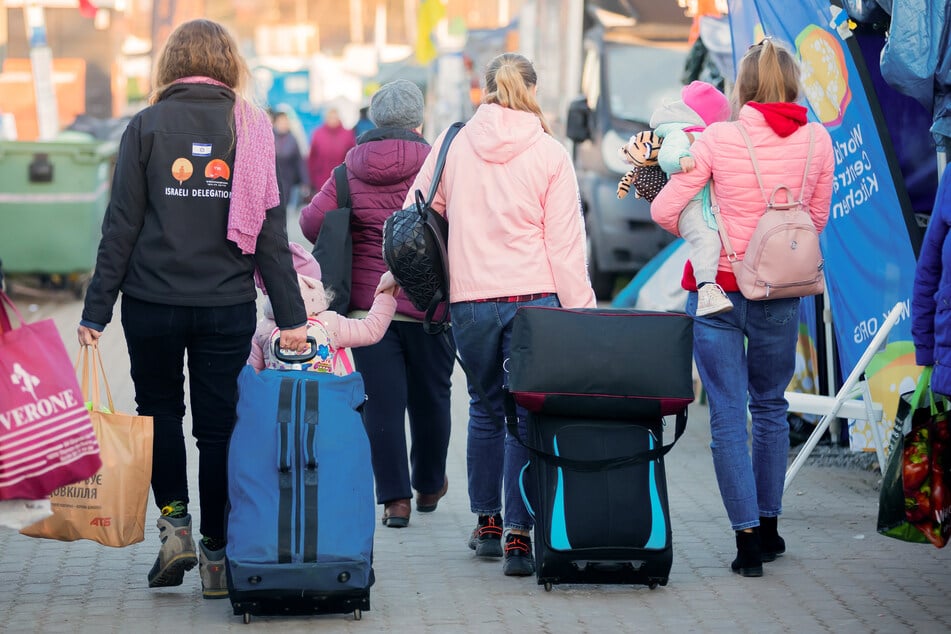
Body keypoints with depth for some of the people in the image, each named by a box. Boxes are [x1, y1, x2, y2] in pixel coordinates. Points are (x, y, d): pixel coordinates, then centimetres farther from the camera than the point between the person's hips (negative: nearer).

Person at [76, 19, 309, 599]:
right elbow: (270, 230, 0)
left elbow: (122, 226, -5)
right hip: (228, 306, 1)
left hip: (153, 304, -1)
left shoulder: (146, 127, -2)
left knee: (160, 410, 19)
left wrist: (97, 310, -1)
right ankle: (216, 556, 12)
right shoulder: (250, 129, 1)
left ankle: (174, 523, 5)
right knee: (218, 423, 9)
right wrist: (291, 316, 1)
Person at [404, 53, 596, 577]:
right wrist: (580, 313, -2)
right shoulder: (550, 154, -3)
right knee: (527, 413, 0)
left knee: (485, 407, 18)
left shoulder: (452, 146, 3)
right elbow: (566, 244, -5)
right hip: (534, 298, -2)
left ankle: (487, 523, 25)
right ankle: (518, 535, -6)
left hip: (469, 300, 2)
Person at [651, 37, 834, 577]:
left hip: (717, 287, -2)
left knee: (728, 413, 2)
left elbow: (664, 210, -6)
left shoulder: (719, 138, -10)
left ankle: (748, 538, -1)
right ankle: (769, 527, 26)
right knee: (771, 406, 19)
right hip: (780, 291, 3)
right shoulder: (817, 141, -2)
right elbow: (817, 218, 8)